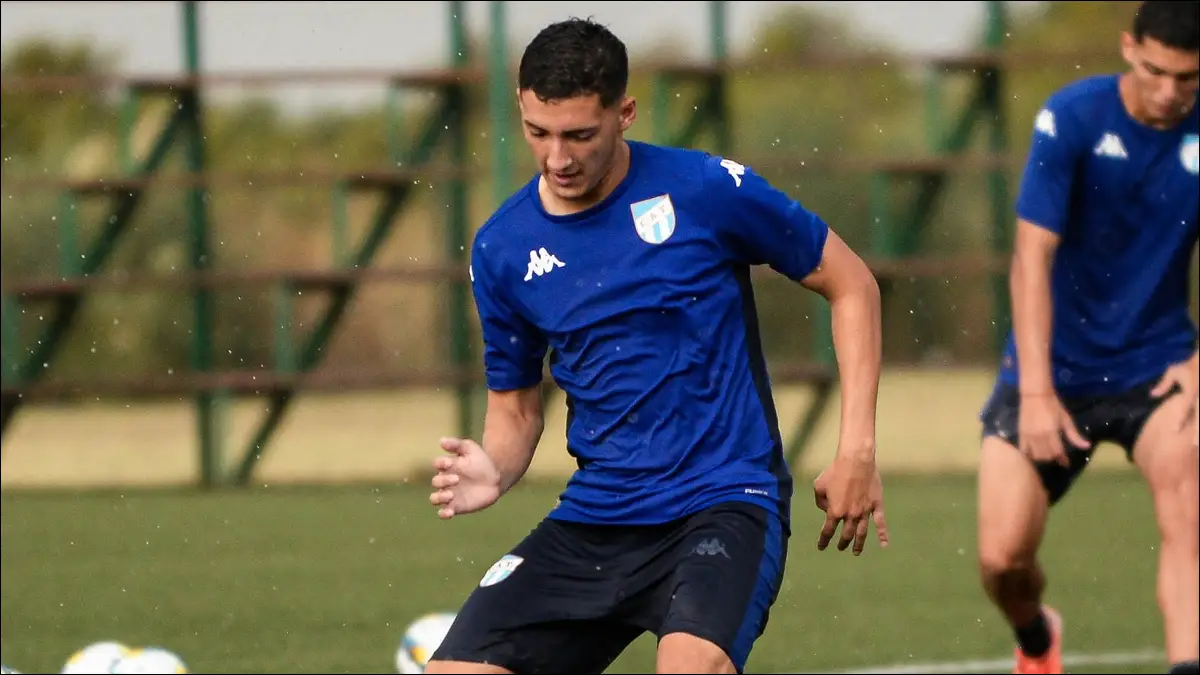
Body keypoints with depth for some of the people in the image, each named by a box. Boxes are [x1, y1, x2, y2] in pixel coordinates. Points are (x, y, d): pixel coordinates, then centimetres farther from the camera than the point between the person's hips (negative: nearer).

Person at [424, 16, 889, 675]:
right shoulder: (502, 249, 3)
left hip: (723, 503, -5)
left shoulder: (704, 190, -8)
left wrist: (857, 452, -3)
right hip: (592, 520, 5)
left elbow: (850, 284, 3)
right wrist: (493, 472, -9)